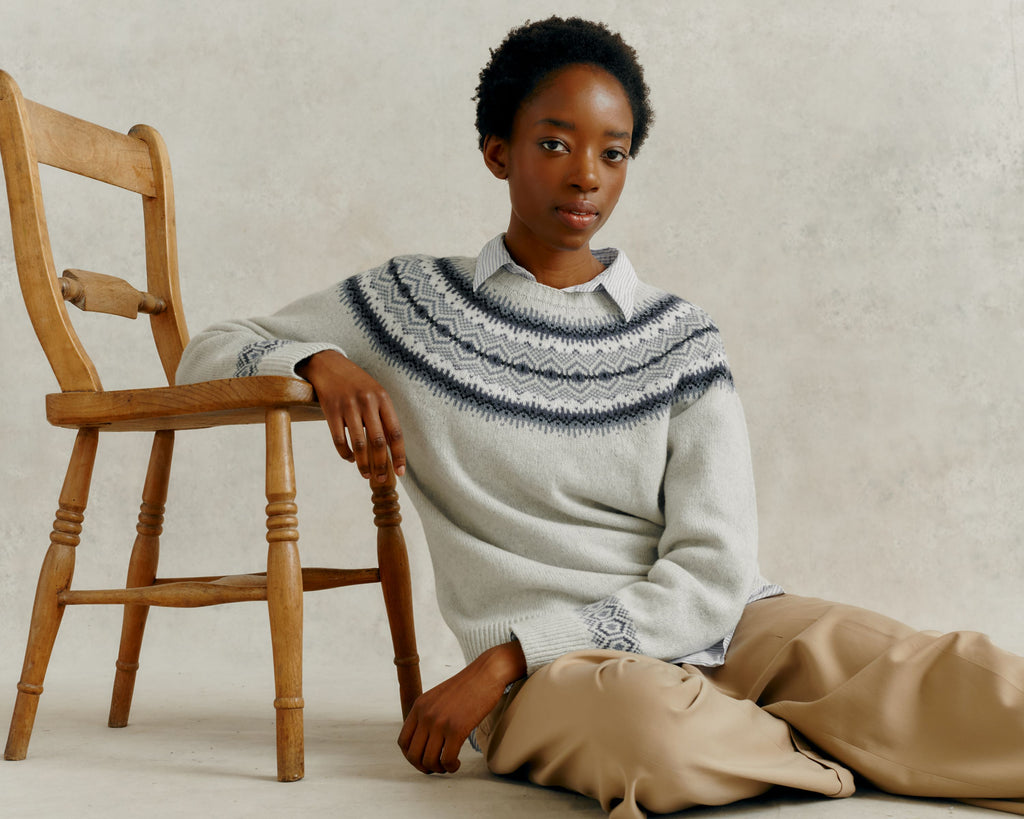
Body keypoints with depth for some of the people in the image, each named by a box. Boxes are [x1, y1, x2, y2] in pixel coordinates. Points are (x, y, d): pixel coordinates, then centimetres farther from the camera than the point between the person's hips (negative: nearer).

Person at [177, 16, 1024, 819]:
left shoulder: (678, 339, 8)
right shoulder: (412, 304, 11)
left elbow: (714, 570, -3)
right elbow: (207, 355, 16)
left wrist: (500, 660, -14)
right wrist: (321, 365, -7)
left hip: (716, 628, 0)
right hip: (549, 671, 1)